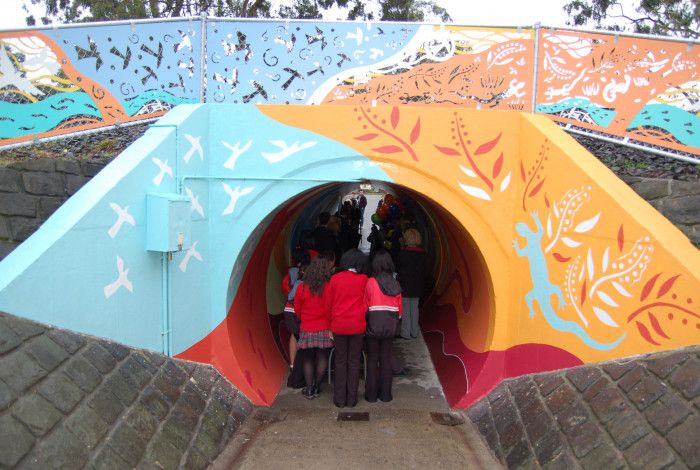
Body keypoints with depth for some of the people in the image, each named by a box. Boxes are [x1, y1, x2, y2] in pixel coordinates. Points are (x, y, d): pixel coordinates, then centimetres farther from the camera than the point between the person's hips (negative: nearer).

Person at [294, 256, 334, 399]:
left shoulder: (302, 287, -6)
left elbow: (297, 309, 4)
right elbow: (330, 309, -10)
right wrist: (329, 324, 6)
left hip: (306, 330, 2)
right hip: (324, 330, -1)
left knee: (307, 359, 10)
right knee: (322, 358, 10)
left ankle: (309, 389, 11)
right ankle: (316, 388, 15)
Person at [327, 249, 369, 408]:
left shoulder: (335, 279, -4)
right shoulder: (363, 279, -6)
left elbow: (329, 303, 1)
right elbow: (366, 302, 4)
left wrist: (330, 325, 8)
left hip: (338, 325, 1)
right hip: (357, 325, 0)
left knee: (340, 361, 11)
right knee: (354, 362, 10)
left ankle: (340, 399, 15)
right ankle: (351, 399, 14)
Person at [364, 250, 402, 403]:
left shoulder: (371, 282, -11)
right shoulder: (395, 284, 0)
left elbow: (365, 306, -6)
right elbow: (399, 308, 6)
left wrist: (365, 321, 10)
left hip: (374, 325, -3)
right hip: (390, 325, 3)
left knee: (372, 360, 8)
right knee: (386, 359, 12)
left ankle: (371, 394, 13)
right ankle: (385, 394, 18)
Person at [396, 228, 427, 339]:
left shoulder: (403, 253, -17)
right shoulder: (423, 254, -1)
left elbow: (397, 268, -7)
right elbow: (425, 270, 5)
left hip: (405, 285, -5)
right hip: (417, 286, 5)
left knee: (405, 309, 3)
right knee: (414, 308, 15)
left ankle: (405, 333, 7)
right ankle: (414, 332, 22)